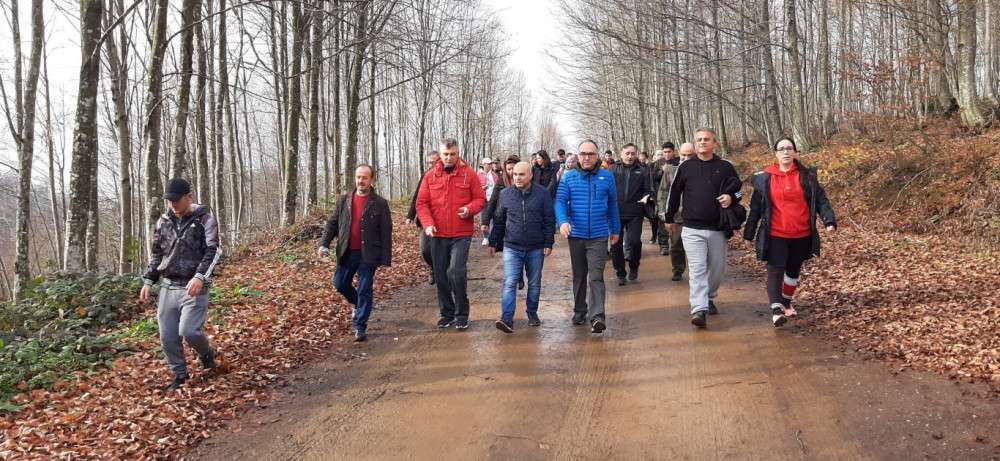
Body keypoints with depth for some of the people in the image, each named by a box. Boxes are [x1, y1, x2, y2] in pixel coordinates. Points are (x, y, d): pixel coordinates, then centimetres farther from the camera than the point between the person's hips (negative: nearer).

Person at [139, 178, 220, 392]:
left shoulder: (204, 218, -5)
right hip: (167, 286, 5)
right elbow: (155, 253, 20)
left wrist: (200, 276, -27)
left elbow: (213, 250, -14)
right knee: (167, 336, 4)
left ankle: (207, 355, 14)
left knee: (189, 330, -17)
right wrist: (148, 281, 13)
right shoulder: (164, 221, 11)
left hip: (194, 287, -5)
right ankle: (179, 374, 23)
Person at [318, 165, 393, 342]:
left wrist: (386, 259, -10)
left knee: (364, 291, -1)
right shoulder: (343, 200, 6)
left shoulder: (380, 203, -5)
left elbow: (386, 233, -6)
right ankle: (359, 304, 40)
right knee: (340, 284, 11)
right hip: (347, 253, 4)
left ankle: (360, 328, 9)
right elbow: (332, 223, 10)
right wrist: (324, 243, -4)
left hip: (368, 254, -4)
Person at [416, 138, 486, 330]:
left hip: (461, 234, -3)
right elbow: (421, 203, 3)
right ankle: (447, 313, 25)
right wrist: (427, 224, -12)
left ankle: (462, 314, 2)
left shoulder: (468, 174, 0)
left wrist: (469, 209, -17)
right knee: (441, 276, 9)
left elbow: (480, 198, 3)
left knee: (457, 271, -15)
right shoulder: (430, 176, 5)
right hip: (437, 235, 3)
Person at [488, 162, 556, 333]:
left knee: (534, 283, 12)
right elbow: (499, 221, 11)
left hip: (536, 248, 0)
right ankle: (507, 319, -13)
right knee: (509, 283, -10)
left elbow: (549, 220, 0)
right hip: (512, 248, 0)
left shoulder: (542, 194, -2)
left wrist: (548, 243, -4)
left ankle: (532, 314, 28)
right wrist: (493, 242, 11)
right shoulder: (505, 194, 3)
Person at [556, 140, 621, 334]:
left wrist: (615, 229, 14)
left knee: (596, 277, -12)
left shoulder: (607, 176, 2)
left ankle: (597, 317, -17)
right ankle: (579, 312, 28)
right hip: (576, 235, 2)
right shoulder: (569, 177, 2)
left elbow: (612, 205, 10)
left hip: (599, 236, -2)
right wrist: (562, 221, -24)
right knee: (579, 276, 15)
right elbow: (560, 201, -6)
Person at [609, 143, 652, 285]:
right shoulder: (613, 170, 7)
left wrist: (646, 197, -12)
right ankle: (620, 273, 20)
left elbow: (648, 190, 9)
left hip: (634, 213, -1)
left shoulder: (642, 171, 9)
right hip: (615, 213, 1)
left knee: (634, 241, -11)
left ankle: (634, 268, 15)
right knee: (616, 244, 5)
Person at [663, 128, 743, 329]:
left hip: (718, 229, 2)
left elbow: (739, 189, 14)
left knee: (717, 268, 12)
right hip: (692, 229, -2)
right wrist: (669, 218, 18)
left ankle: (710, 298, 35)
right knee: (697, 269, -10)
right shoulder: (686, 167, 4)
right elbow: (674, 193, 13)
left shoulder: (725, 167, 4)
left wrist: (731, 197, -10)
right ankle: (699, 309, -15)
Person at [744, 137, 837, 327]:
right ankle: (776, 309, -19)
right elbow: (756, 208, 4)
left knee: (793, 270, 15)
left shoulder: (807, 176, 4)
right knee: (776, 270, -12)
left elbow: (820, 199, 2)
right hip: (775, 235, -2)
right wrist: (749, 233, 3)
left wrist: (829, 220, -13)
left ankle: (786, 302, 34)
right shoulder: (764, 178, 1)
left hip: (802, 235, 2)